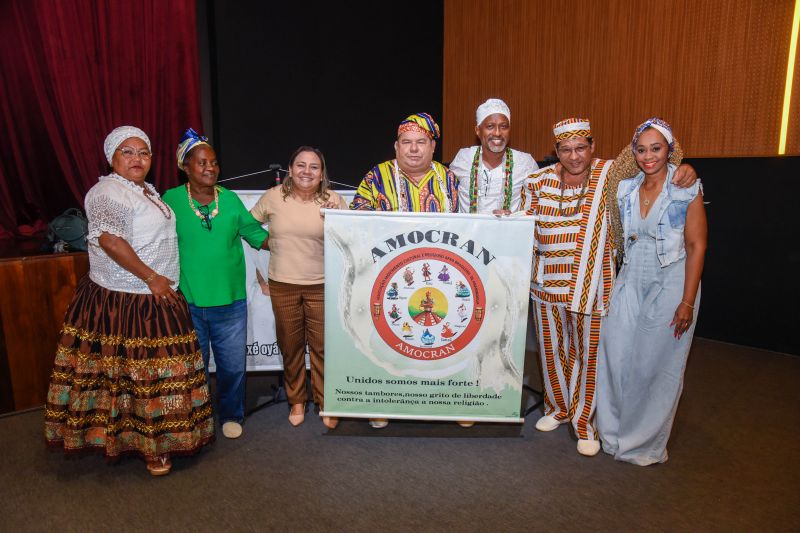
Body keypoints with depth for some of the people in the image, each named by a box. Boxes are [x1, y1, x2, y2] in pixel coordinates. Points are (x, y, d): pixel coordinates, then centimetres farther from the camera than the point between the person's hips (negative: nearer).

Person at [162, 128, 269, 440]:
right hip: (186, 301, -1)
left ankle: (230, 415, 35)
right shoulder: (171, 200, -3)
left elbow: (257, 234, 7)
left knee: (233, 365, 12)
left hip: (229, 300, 1)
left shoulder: (230, 199, 2)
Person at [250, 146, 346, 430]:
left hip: (321, 286, -1)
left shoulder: (333, 200, -3)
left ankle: (326, 404, 22)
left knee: (322, 348, 4)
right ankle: (296, 401, 32)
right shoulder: (273, 197, 0)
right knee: (290, 347, 14)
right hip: (282, 286, 2)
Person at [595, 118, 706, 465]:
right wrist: (608, 284, 7)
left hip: (671, 284, -4)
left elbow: (696, 246, -9)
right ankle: (613, 431, 24)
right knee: (616, 356, 3)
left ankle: (645, 442, 22)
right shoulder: (625, 189, 5)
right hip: (631, 282, 4)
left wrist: (687, 302, -13)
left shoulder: (688, 190, -7)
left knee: (658, 365, 4)